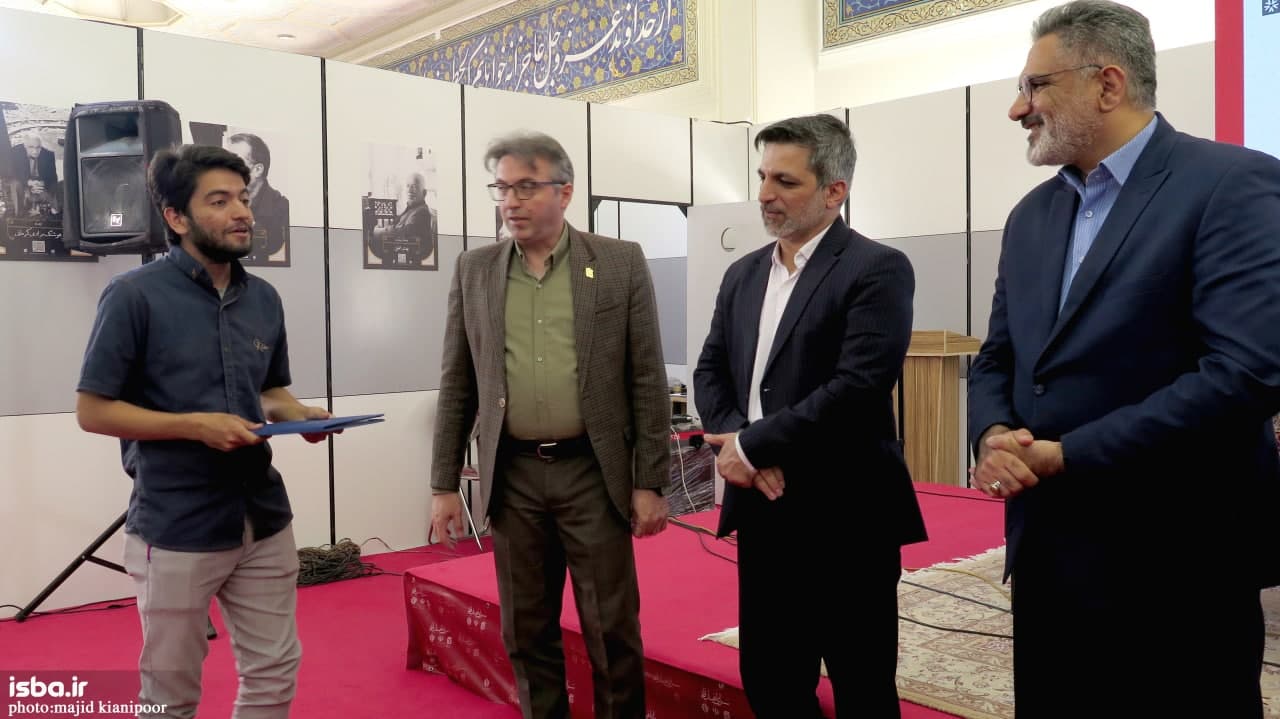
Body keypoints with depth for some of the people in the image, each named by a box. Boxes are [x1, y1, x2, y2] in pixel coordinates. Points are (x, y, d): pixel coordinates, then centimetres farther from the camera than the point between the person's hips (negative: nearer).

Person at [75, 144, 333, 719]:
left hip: (265, 519, 5)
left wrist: (301, 415, -4)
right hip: (177, 531, -5)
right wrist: (196, 425, -21)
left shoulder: (264, 299, 6)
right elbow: (92, 410, -9)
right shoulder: (135, 296, -11)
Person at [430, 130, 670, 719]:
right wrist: (443, 484, 5)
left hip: (593, 473, -2)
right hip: (513, 477, 3)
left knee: (612, 631, 6)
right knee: (527, 632, 13)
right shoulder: (474, 270, 6)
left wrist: (650, 483, -5)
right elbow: (457, 384, 7)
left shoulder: (621, 263, -2)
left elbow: (647, 380, -2)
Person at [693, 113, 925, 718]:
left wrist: (752, 446, -15)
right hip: (761, 512, 6)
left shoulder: (877, 270, -10)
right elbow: (710, 373, 9)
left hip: (844, 518, -6)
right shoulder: (743, 274, 12)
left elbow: (857, 388, -20)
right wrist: (736, 447, -11)